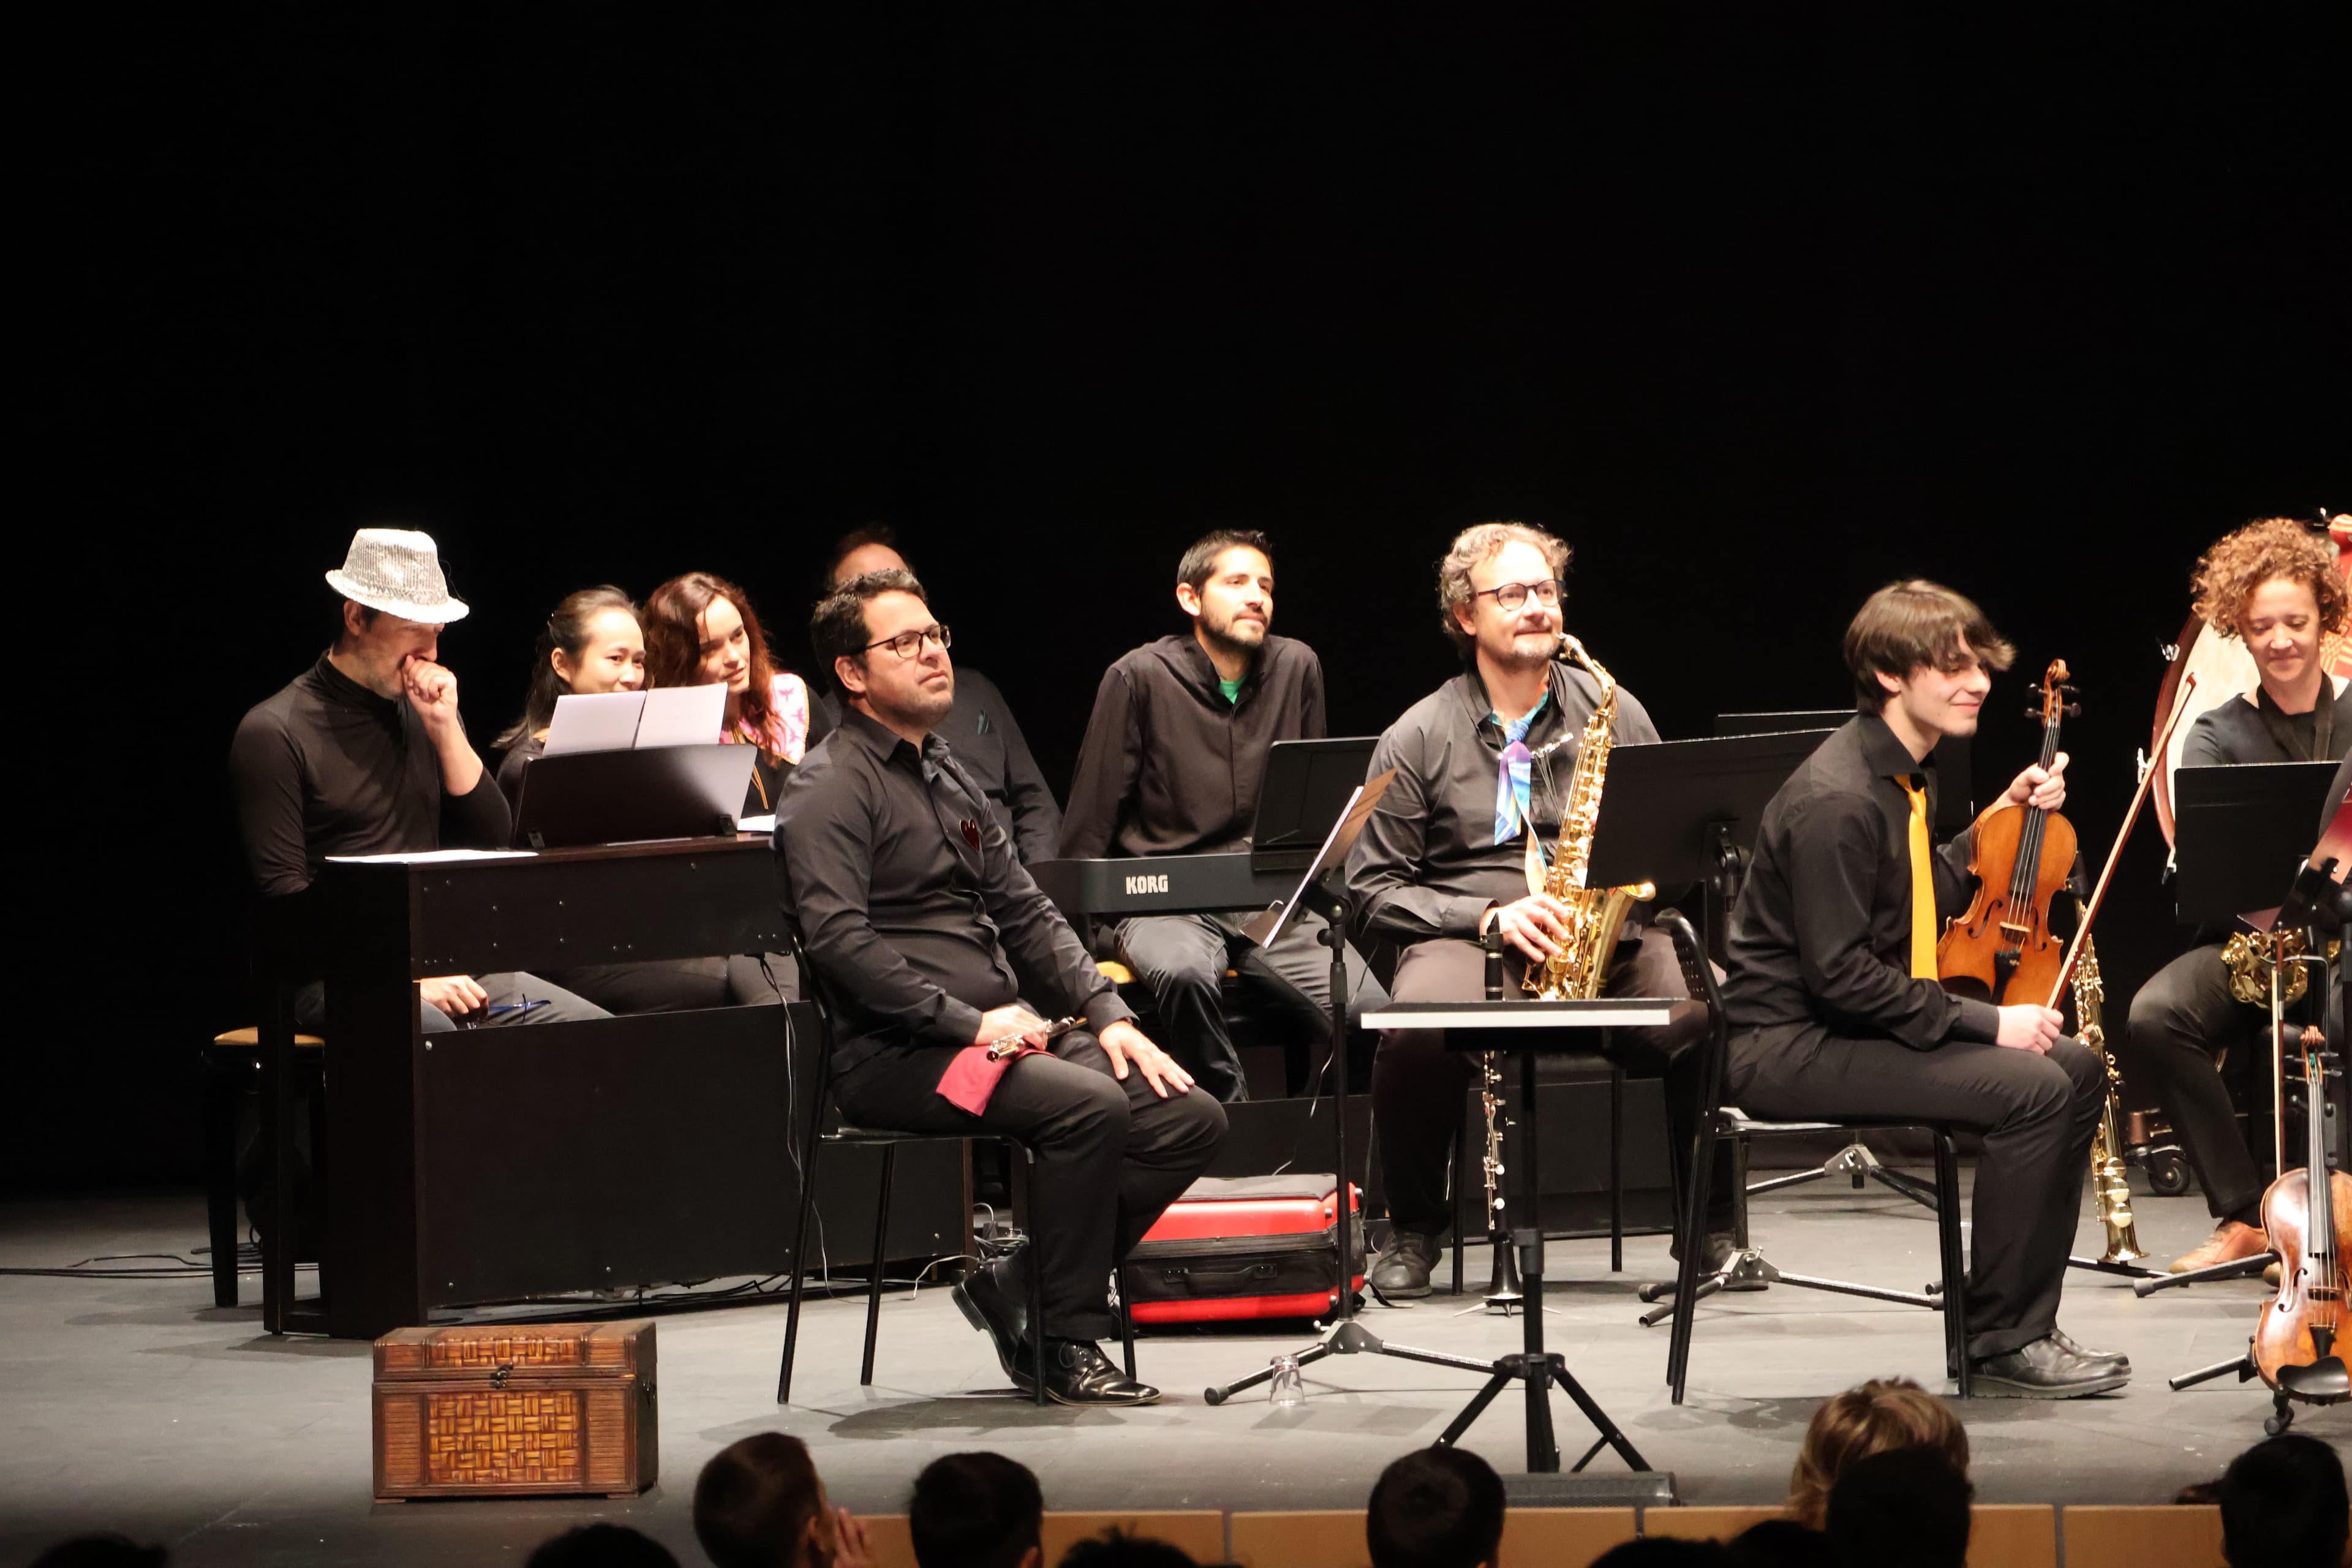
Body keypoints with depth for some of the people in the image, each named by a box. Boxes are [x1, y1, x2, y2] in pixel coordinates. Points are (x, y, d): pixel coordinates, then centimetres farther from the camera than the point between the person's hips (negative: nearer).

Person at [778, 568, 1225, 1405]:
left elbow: (1026, 913, 23)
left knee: (1191, 1117, -5)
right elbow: (838, 940, -19)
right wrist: (970, 1023, -21)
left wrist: (1107, 1014, 8)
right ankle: (1068, 1344, -18)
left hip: (1002, 1033, 9)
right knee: (1090, 1106, -31)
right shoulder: (831, 788, -6)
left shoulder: (946, 774, 23)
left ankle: (1016, 1287, -1)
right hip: (896, 1057, -9)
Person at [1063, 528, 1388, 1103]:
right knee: (1185, 971, -39)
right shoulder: (1139, 678, -2)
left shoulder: (1297, 668, 10)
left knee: (1371, 1011, -23)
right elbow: (1088, 828, 1)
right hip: (1163, 900, -3)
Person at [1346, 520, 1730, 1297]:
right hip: (1466, 940, -1)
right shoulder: (1417, 741, 6)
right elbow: (1374, 893, 2)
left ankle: (1712, 1228, -9)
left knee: (1704, 1012, -30)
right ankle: (1413, 1232, -10)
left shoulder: (1614, 713, 12)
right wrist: (1488, 915, -12)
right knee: (1416, 1029, -36)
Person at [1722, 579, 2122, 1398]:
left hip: (1857, 1025, 11)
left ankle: (2027, 1324, 7)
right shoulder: (1836, 800, -21)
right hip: (1790, 1047, -10)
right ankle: (2002, 1342, -14)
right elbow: (1839, 972, -24)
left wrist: (2001, 820, 12)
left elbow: (1929, 899, 19)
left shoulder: (1907, 777, 11)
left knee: (2078, 1068, 6)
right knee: (2031, 1089, -22)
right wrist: (1983, 1021, -21)